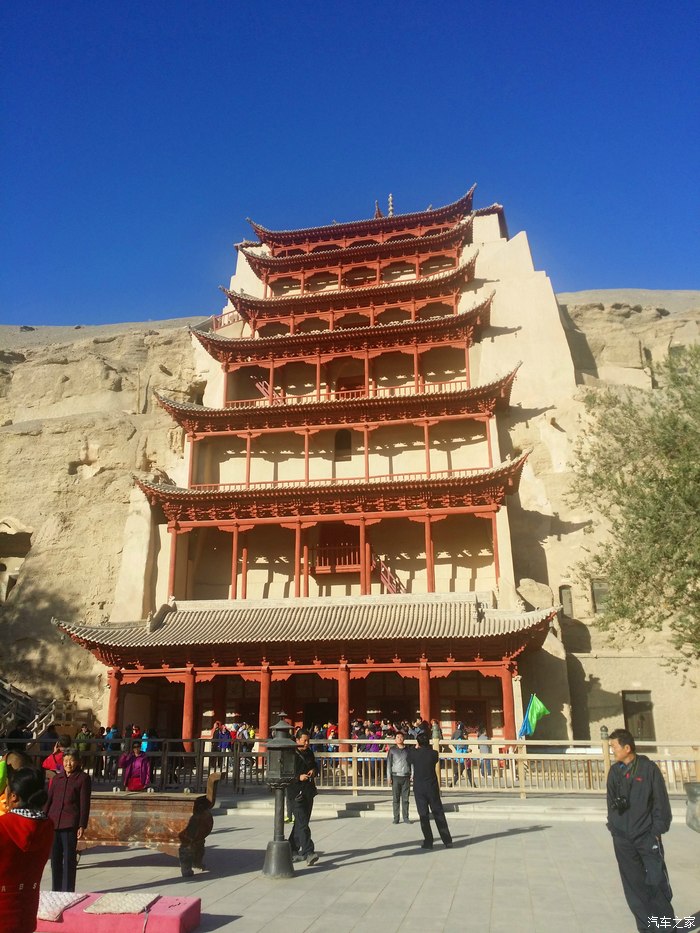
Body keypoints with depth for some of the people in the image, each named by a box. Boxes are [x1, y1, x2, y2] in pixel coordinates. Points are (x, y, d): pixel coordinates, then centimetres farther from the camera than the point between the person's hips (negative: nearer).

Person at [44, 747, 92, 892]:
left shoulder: (83, 778, -1)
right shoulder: (57, 778, 13)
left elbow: (85, 804, -4)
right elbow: (49, 800, 15)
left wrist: (82, 825, -9)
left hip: (70, 825, -4)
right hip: (53, 824, 5)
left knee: (69, 858, -1)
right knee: (55, 858, 10)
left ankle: (68, 891, 9)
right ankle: (55, 890, 22)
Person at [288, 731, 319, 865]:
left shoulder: (310, 753, 11)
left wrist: (313, 771, 3)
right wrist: (299, 777, -24)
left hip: (308, 792, 7)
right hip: (296, 793, -7)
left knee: (300, 823, 15)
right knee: (302, 824, -13)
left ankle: (292, 851, 27)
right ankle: (308, 853, -15)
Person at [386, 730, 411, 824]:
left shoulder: (408, 750, 8)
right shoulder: (392, 749, 4)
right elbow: (389, 763, 2)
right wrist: (389, 777, -4)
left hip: (406, 777, 1)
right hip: (396, 776, -1)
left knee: (405, 798, 4)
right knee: (396, 799, 1)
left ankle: (406, 817, 12)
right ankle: (396, 818, 9)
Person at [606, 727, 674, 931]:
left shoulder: (649, 768, -7)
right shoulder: (614, 771, 4)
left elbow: (661, 802, -4)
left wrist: (657, 831, -6)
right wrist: (614, 827, 4)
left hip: (647, 836, -3)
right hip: (622, 838, 3)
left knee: (657, 881, 2)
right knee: (634, 886, 7)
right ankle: (645, 926, 20)